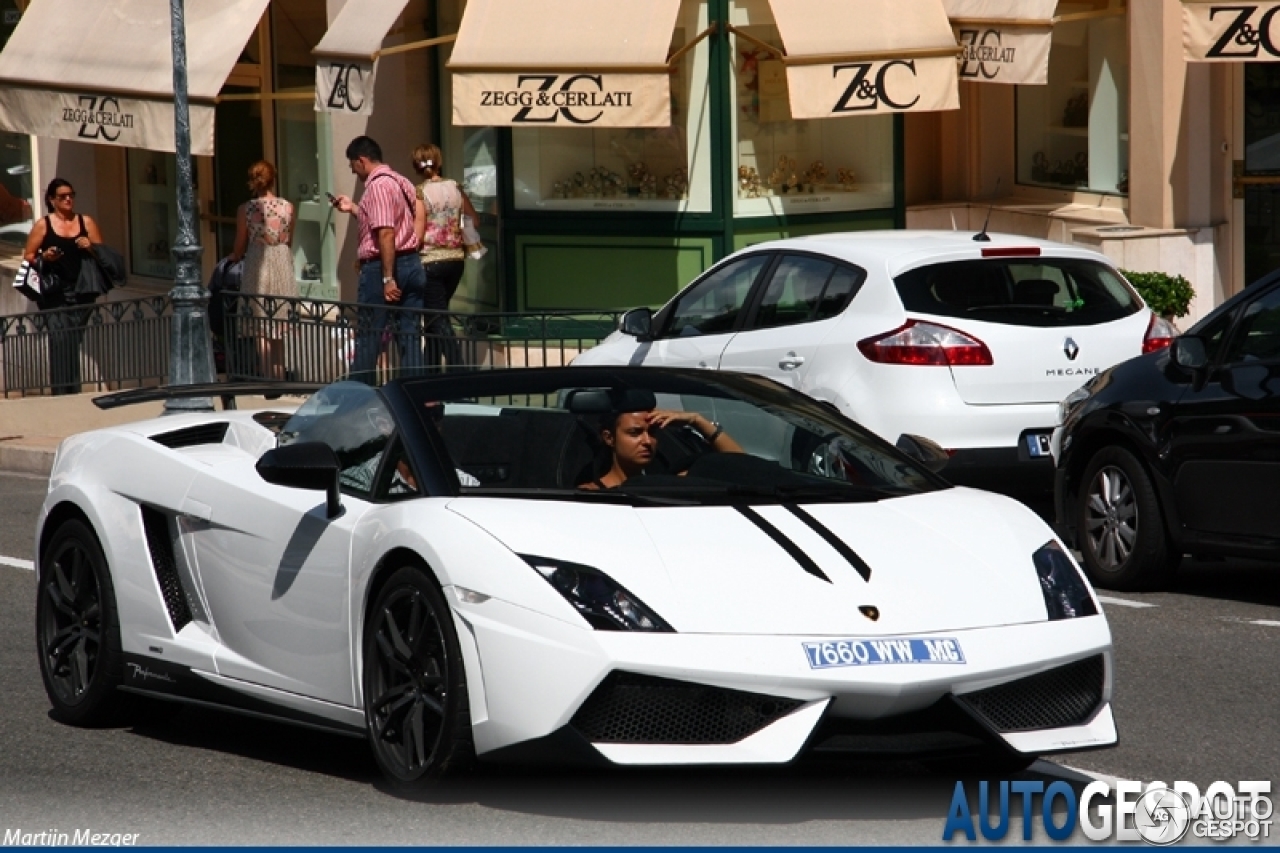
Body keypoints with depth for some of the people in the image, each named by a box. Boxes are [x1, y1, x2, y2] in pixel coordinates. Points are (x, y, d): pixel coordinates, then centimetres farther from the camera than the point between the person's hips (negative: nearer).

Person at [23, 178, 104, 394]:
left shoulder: (86, 222, 12)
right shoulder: (43, 225, 5)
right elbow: (28, 257, 7)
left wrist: (91, 247, -4)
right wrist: (44, 257, -12)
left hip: (81, 291, 2)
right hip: (55, 293, -2)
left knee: (74, 340, 0)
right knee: (60, 340, -14)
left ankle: (73, 391, 8)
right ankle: (61, 392, -16)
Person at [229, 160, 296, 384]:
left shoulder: (245, 209, -8)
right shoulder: (287, 207, -3)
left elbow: (240, 246, 1)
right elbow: (289, 240, 9)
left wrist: (234, 257, 23)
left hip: (258, 265, -3)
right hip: (283, 264, 3)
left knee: (262, 330, 3)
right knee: (278, 326, 14)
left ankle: (268, 377, 1)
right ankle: (280, 375, 19)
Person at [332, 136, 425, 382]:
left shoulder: (378, 185, -14)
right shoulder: (401, 182, 15)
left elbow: (386, 234, -22)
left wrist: (388, 278, -24)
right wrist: (353, 208, 31)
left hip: (380, 267, -8)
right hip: (411, 264, 8)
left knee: (368, 336, 3)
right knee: (409, 335, 5)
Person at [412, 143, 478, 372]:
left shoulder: (420, 193, -11)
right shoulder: (455, 188, 4)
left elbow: (417, 234, -14)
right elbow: (473, 219, 12)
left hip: (430, 261, -6)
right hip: (456, 259, 6)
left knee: (439, 321, -4)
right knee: (436, 315, 20)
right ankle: (431, 369, 26)